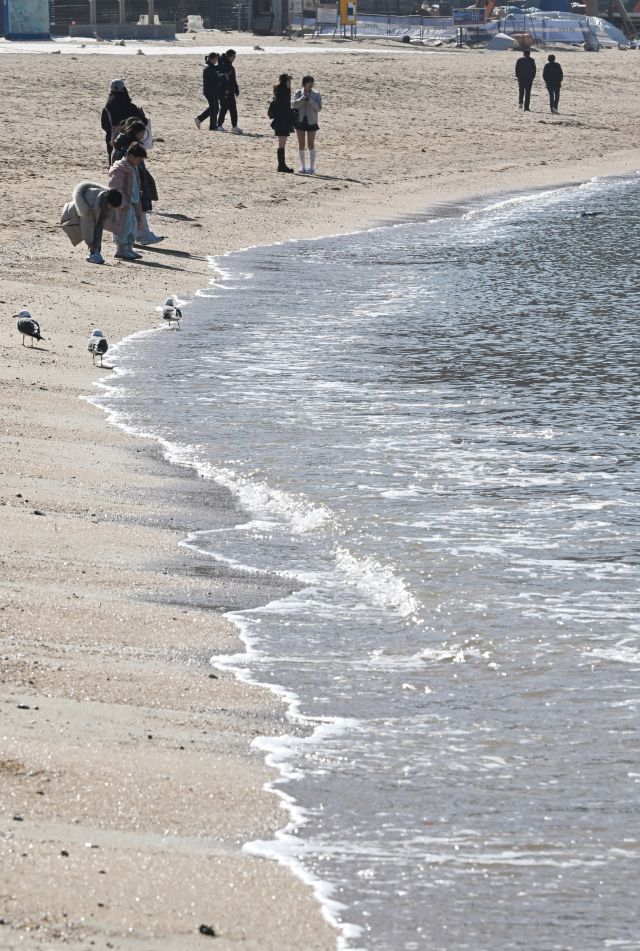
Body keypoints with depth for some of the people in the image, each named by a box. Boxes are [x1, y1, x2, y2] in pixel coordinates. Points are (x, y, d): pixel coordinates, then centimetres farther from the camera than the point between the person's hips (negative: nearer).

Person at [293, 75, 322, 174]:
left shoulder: (316, 95, -2)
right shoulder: (298, 93, 2)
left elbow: (318, 108, -11)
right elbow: (295, 104, -10)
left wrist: (310, 99, -20)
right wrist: (303, 98, -21)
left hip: (311, 121, -2)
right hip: (300, 120, 2)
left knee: (311, 144, -3)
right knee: (301, 144, 5)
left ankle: (312, 167, 3)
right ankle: (303, 167, 15)